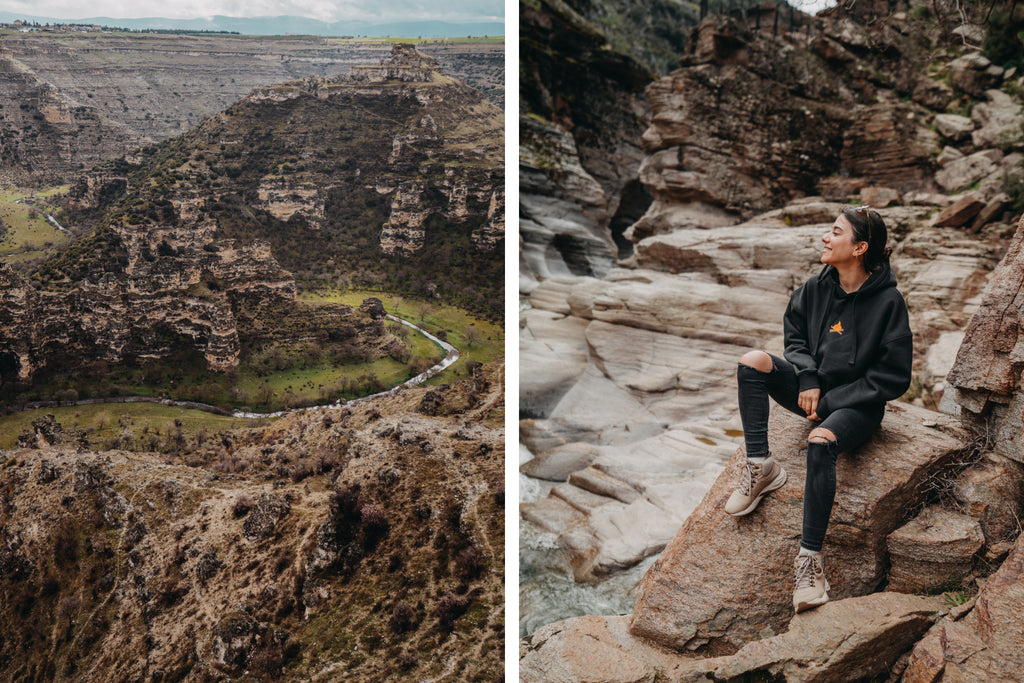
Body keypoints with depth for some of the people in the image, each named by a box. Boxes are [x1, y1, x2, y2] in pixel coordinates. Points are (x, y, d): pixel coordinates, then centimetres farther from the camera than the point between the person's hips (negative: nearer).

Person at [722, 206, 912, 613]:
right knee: (752, 361, -19)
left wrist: (832, 401, -15)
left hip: (858, 405, -5)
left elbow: (894, 379, -11)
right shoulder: (816, 289, 2)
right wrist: (807, 378, -5)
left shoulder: (887, 301, -12)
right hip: (816, 391, 6)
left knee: (820, 442, -37)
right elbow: (795, 337, 15)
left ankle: (810, 558, -33)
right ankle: (761, 467, -15)